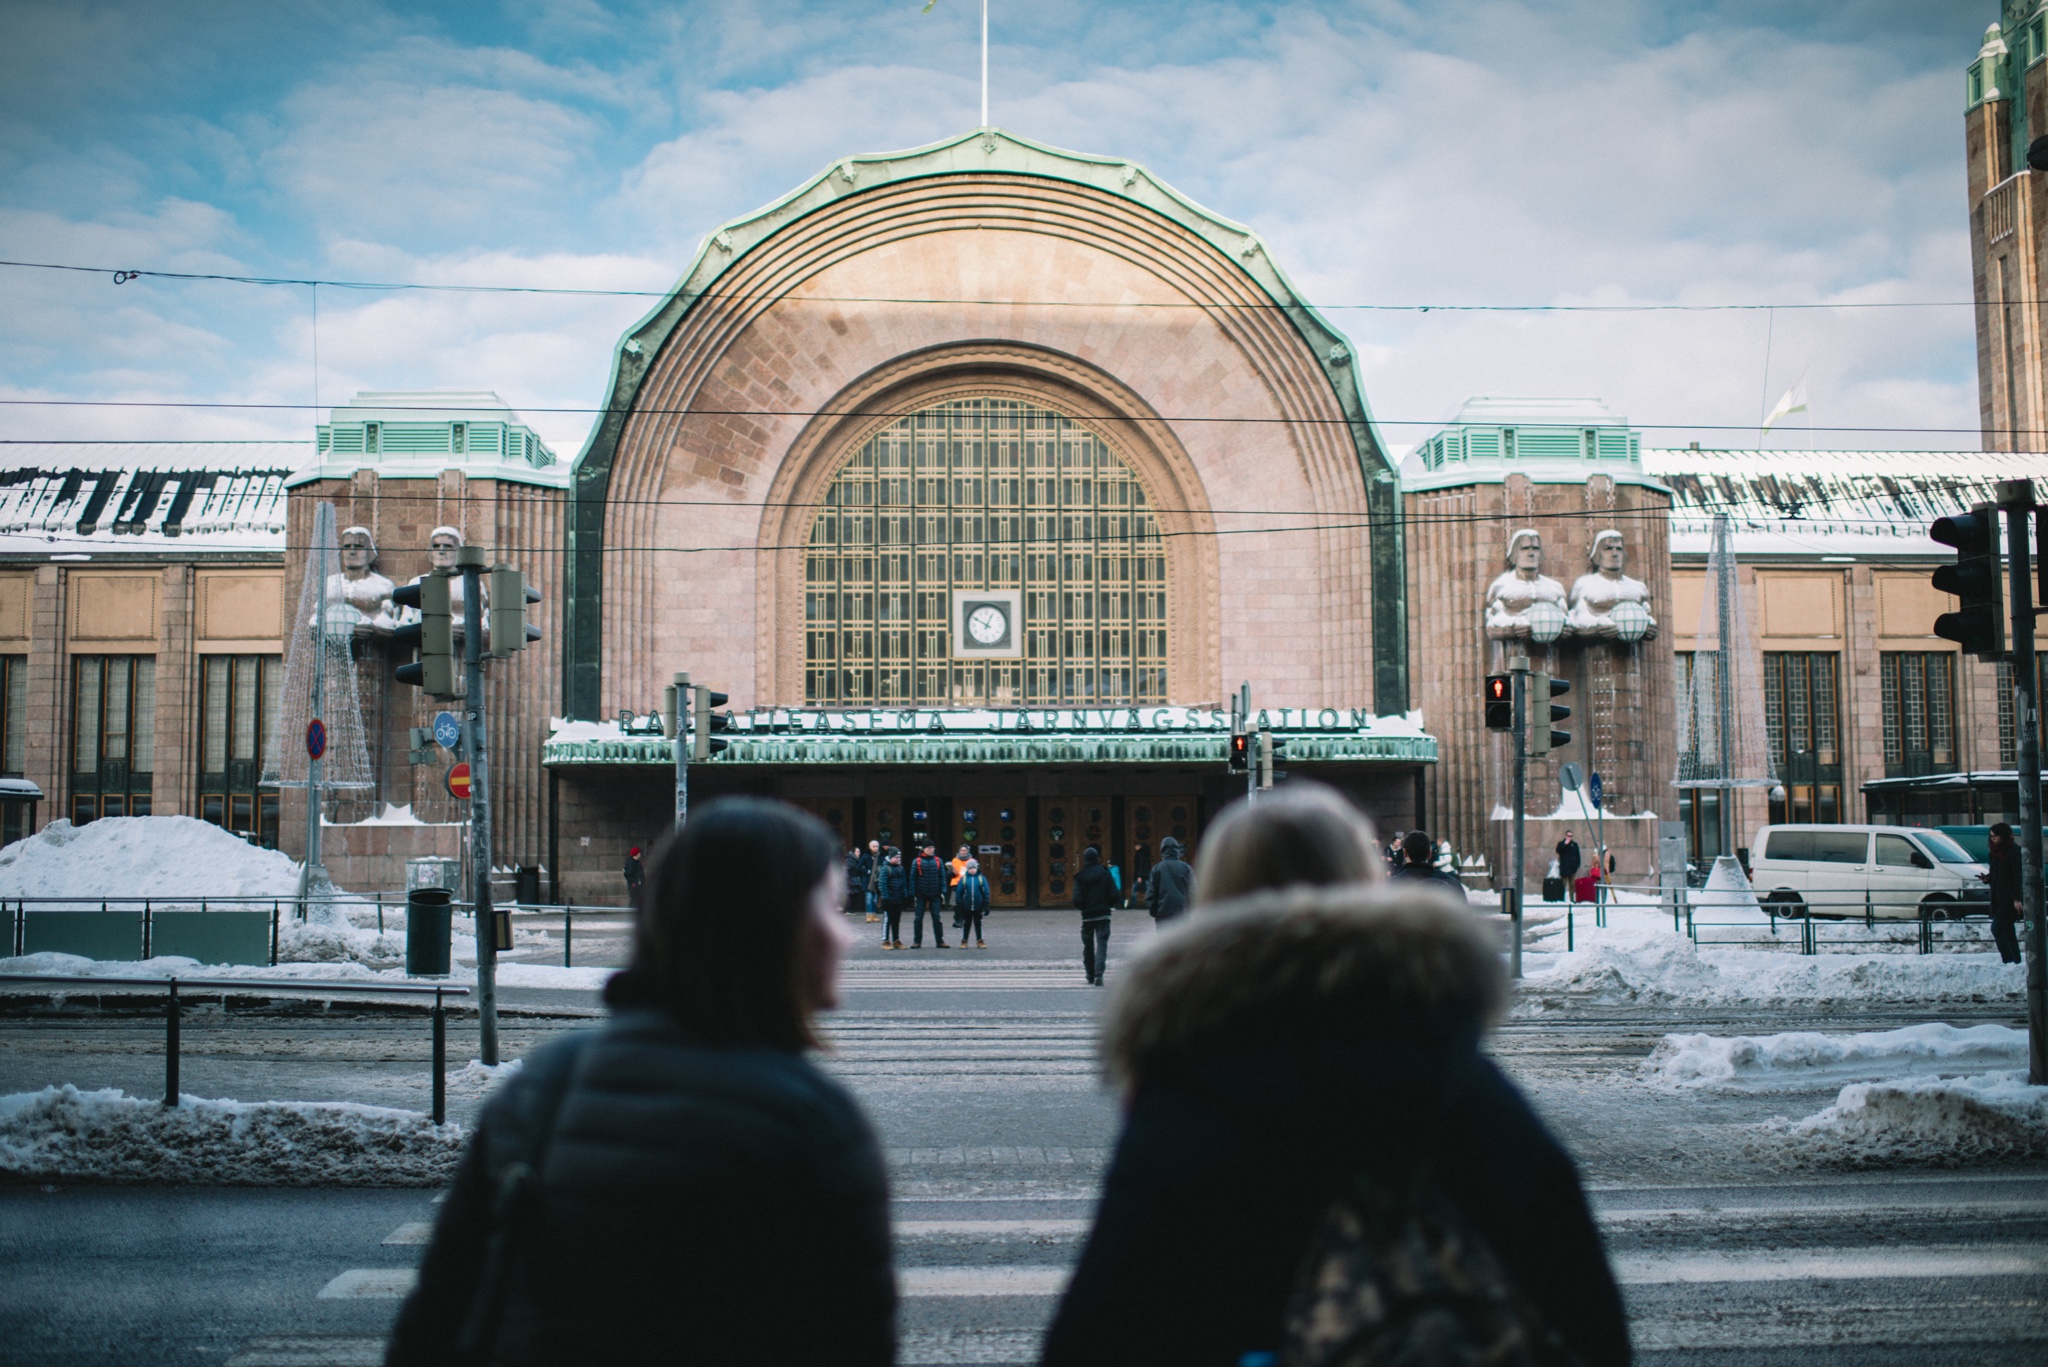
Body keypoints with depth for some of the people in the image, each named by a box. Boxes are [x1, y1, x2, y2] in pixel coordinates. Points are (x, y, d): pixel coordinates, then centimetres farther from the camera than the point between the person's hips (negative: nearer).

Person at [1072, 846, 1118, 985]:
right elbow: (1114, 895, -5)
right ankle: (1099, 973, -21)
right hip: (1103, 915, 0)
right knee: (1102, 944, -4)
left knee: (1088, 945, 14)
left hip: (1087, 915, 0)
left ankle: (1090, 974, 21)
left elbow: (1077, 899, -11)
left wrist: (1081, 907, 9)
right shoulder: (1105, 874, -3)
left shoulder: (1080, 877, -5)